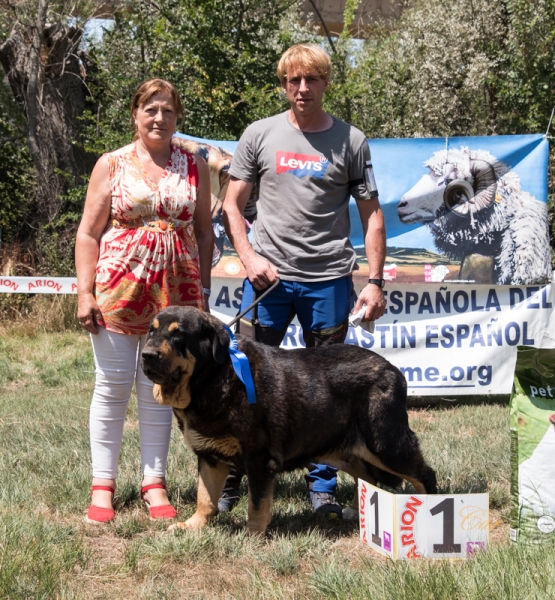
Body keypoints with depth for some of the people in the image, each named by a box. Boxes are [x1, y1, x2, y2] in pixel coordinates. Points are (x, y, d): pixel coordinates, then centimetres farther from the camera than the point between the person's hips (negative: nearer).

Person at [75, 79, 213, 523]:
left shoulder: (194, 166, 9)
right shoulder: (112, 164, 4)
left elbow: (204, 232, 12)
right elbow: (89, 233, 2)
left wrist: (203, 292, 7)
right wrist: (85, 293, -5)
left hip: (175, 292, 1)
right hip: (118, 287, -1)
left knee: (159, 390, 5)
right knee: (113, 387, 1)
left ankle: (155, 483, 13)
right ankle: (103, 486, 9)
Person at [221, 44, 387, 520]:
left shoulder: (351, 141, 5)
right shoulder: (260, 135, 6)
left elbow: (371, 213, 7)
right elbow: (233, 204, 9)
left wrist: (375, 281, 0)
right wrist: (249, 256, -6)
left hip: (329, 280, 0)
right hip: (268, 277, 0)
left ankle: (323, 485, 15)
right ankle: (231, 476, 15)